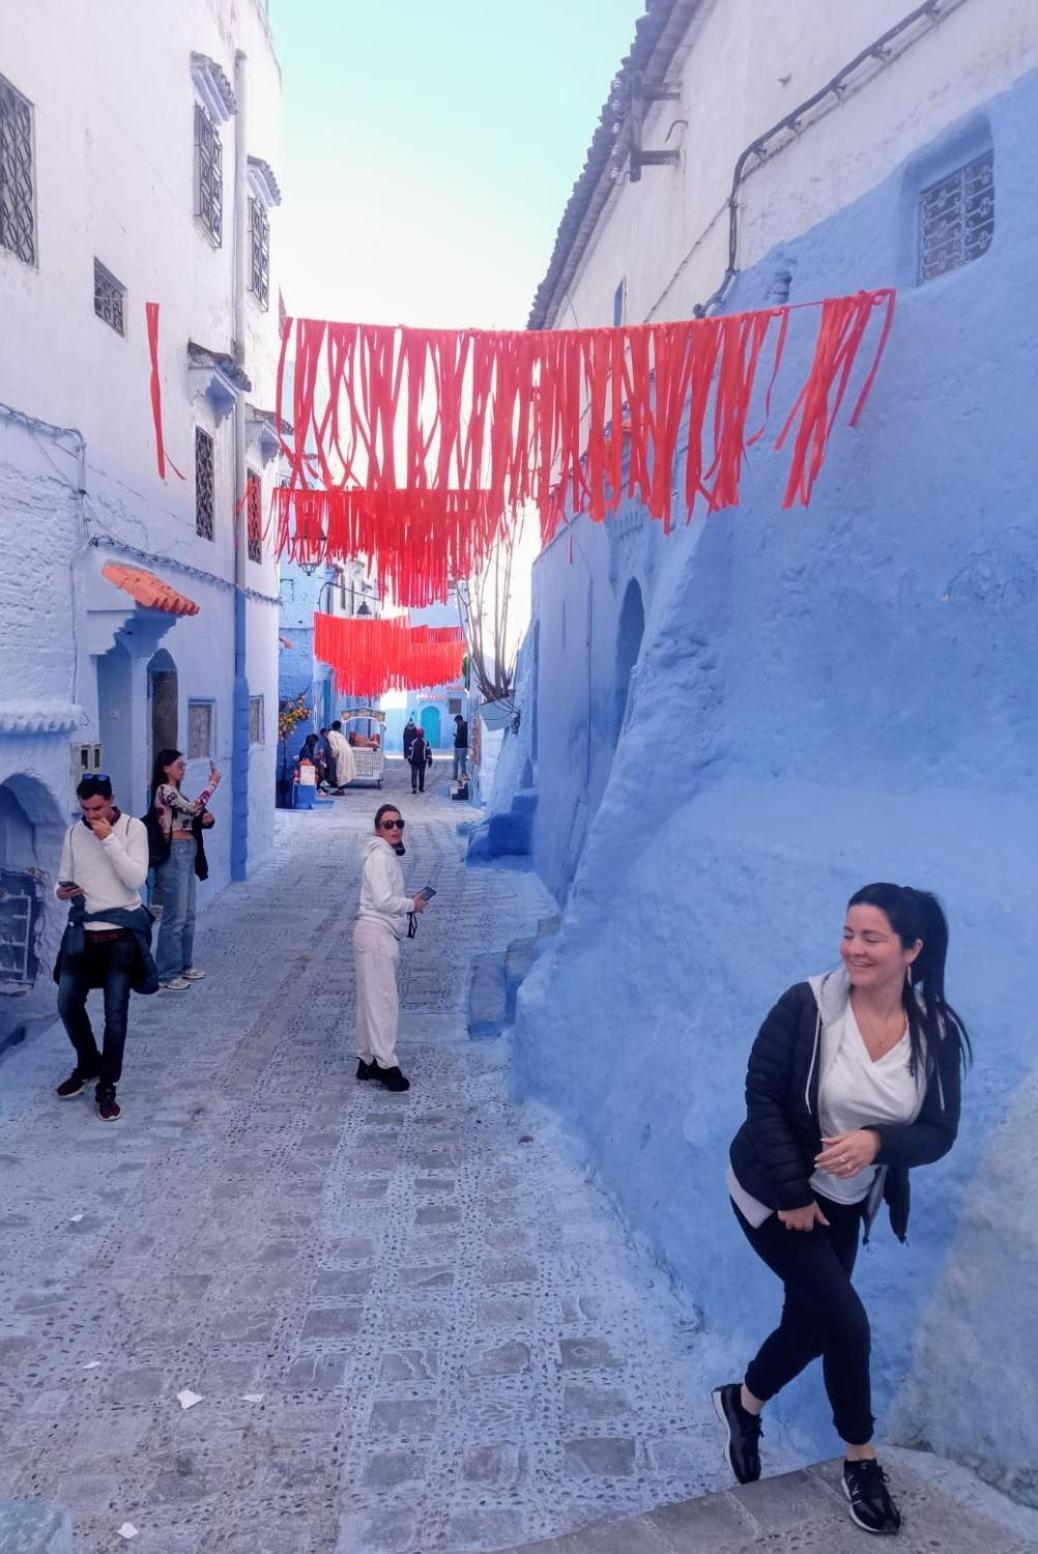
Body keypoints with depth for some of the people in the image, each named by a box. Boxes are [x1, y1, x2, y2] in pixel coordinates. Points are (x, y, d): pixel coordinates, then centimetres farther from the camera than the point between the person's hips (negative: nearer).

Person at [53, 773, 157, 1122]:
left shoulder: (133, 828, -8)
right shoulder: (73, 833, 4)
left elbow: (136, 879, -18)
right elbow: (65, 877, 12)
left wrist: (109, 839, -22)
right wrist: (61, 891, -11)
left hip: (121, 934, -4)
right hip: (82, 933, 4)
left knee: (115, 1013, 0)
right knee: (68, 1004, 7)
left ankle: (107, 1088, 14)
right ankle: (88, 1065, 34)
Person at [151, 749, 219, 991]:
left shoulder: (175, 792, 16)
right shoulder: (164, 790, -12)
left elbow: (191, 816, 21)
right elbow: (194, 807, -25)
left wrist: (205, 819, 0)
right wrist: (213, 783, -16)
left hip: (187, 853, 10)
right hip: (174, 855, -10)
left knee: (188, 915, 16)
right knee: (175, 916, -6)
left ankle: (184, 965, 26)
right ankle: (167, 975, 1)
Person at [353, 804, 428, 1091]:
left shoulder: (388, 856, 17)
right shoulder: (379, 856, -14)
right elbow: (383, 900, -21)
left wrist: (409, 903, 8)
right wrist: (412, 904, -9)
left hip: (383, 934, 10)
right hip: (376, 932, -10)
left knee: (372, 999, 13)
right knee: (384, 999, -9)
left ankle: (368, 1061, 21)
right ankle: (386, 1064, -6)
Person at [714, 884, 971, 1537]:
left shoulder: (938, 1032, -12)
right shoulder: (807, 1006, -22)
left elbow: (939, 1133, -10)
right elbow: (762, 1095, -19)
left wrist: (878, 1142, -30)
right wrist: (792, 1193, -20)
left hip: (845, 1205, 5)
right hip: (773, 1193, -4)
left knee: (813, 1322, 16)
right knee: (847, 1321, -6)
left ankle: (744, 1403, 45)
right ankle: (862, 1457, 23)